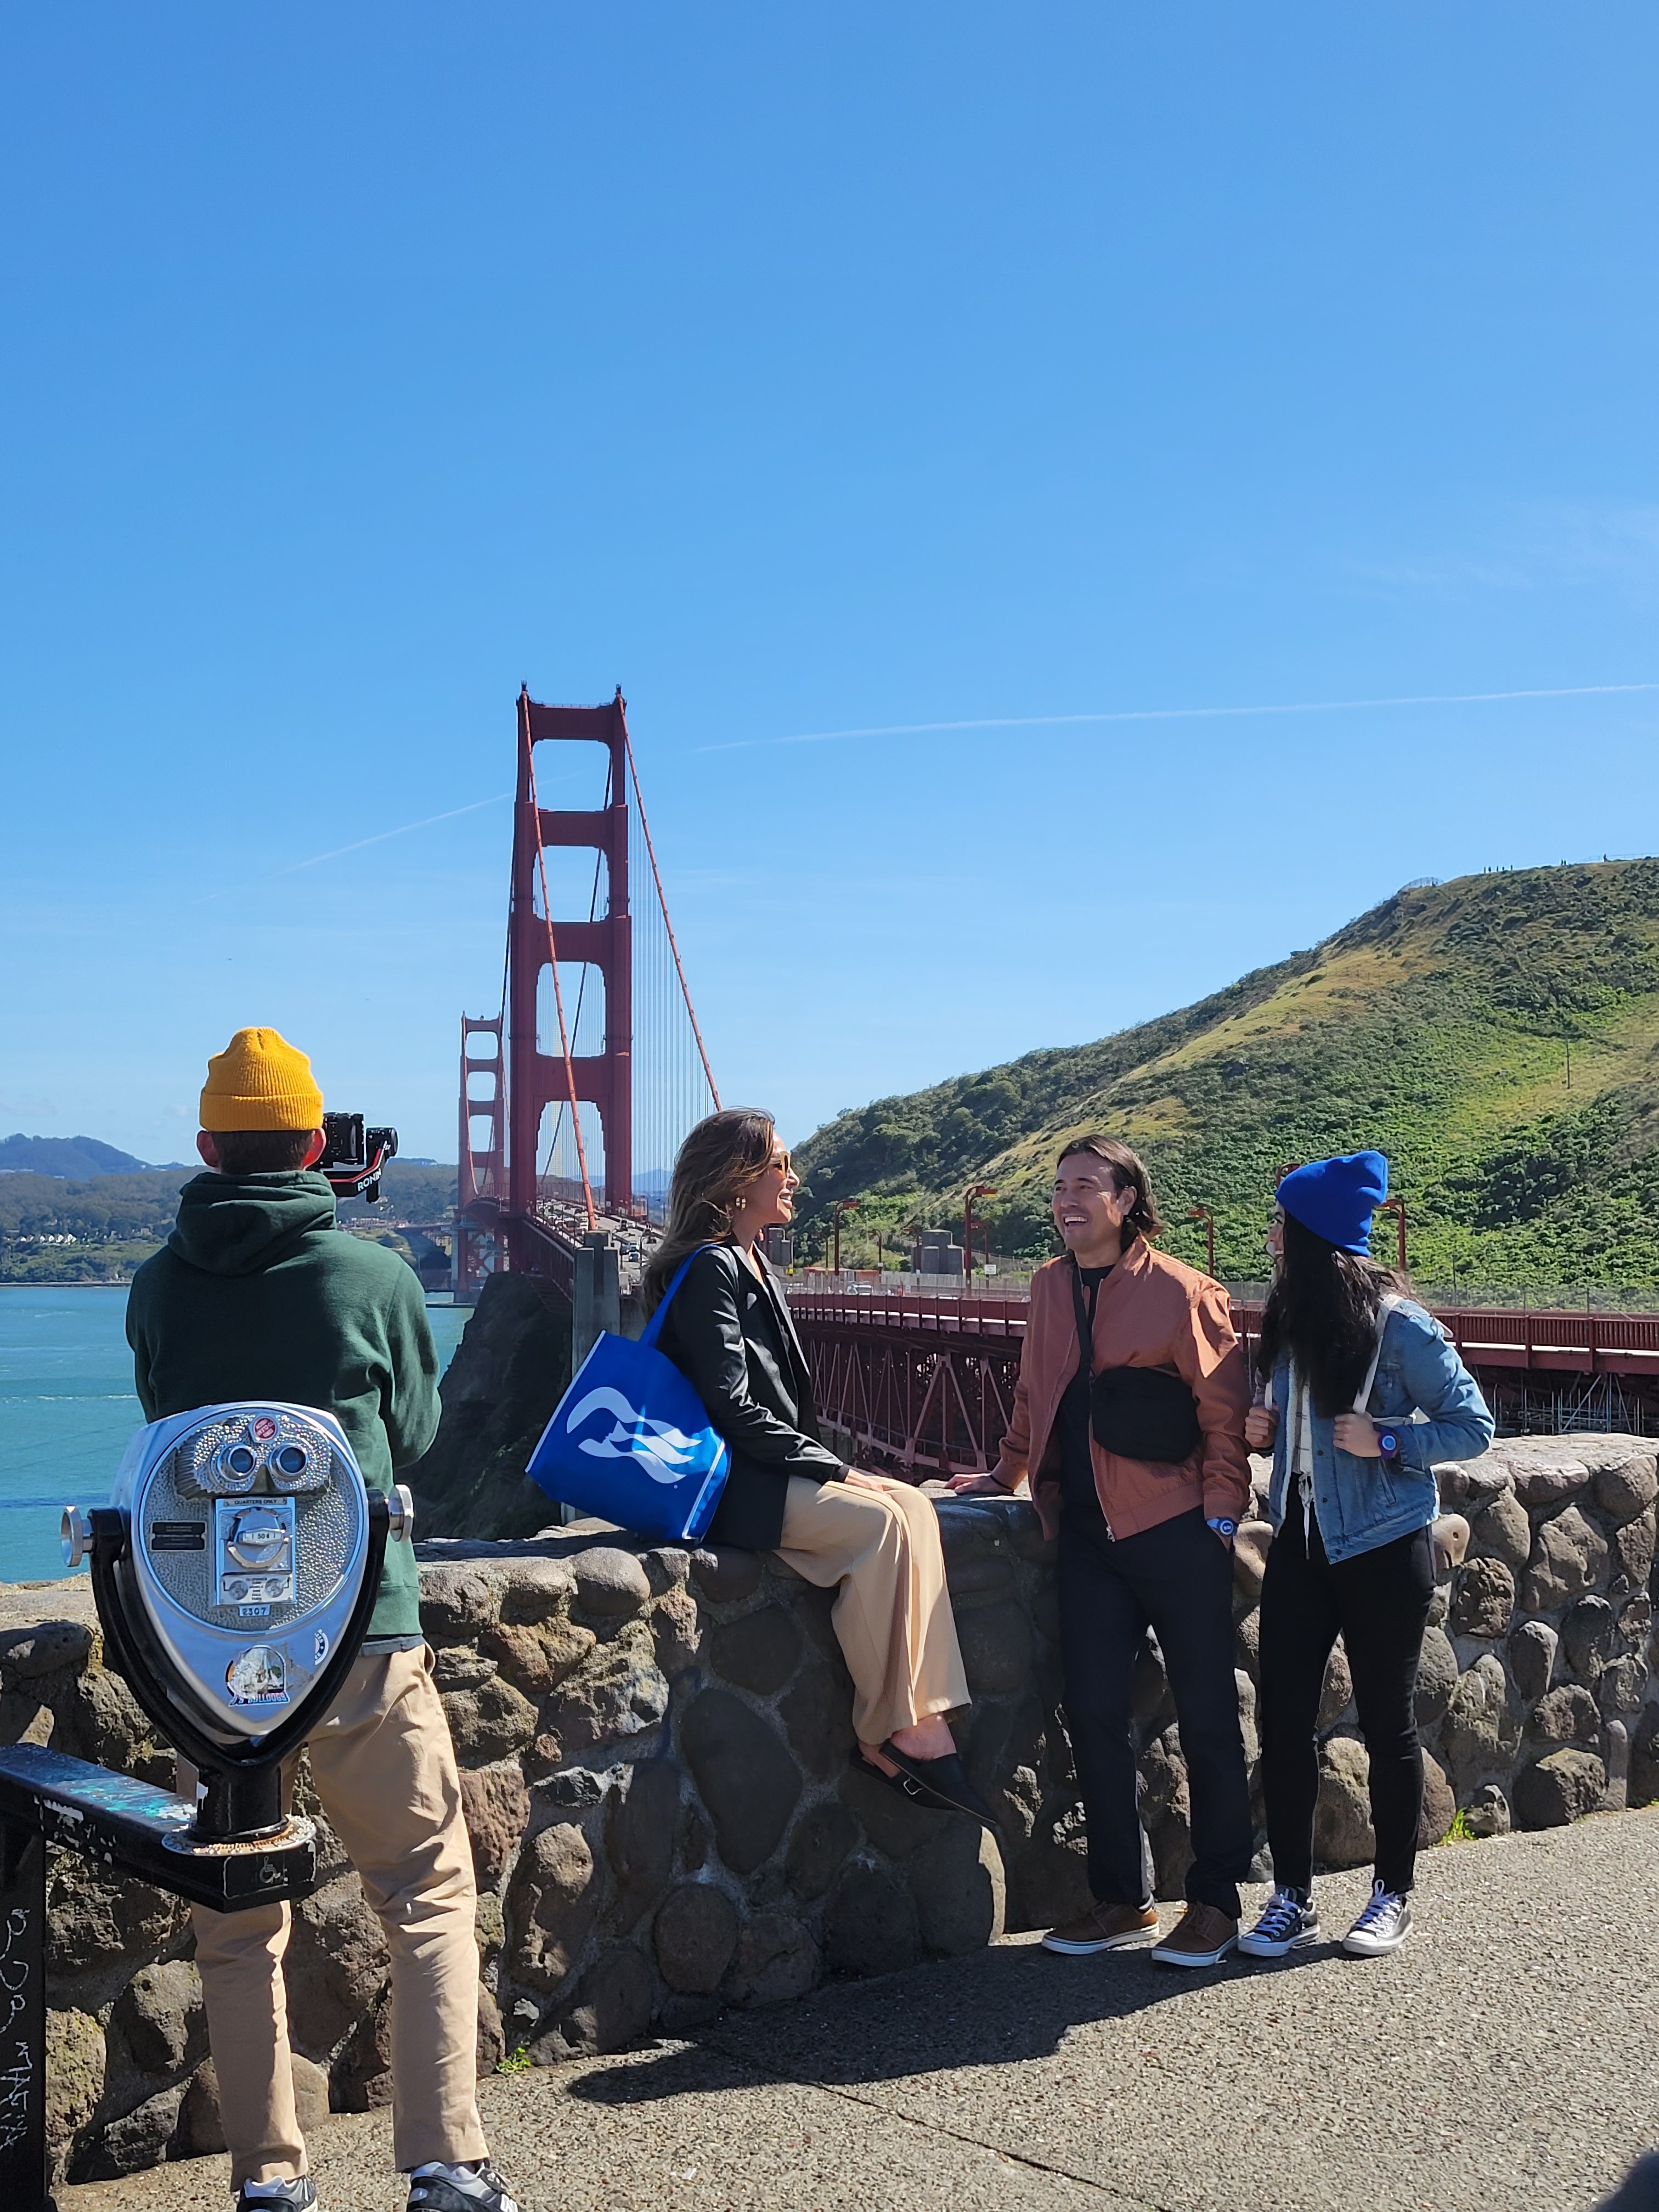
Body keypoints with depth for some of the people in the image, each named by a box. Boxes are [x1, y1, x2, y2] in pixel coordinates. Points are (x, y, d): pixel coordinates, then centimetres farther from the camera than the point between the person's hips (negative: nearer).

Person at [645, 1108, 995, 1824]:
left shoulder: (754, 1266, 19)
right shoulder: (708, 1268, -12)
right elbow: (732, 1408, -19)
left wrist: (827, 1465, 4)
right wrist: (829, 1467, -15)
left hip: (770, 1470, 9)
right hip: (729, 1487, -9)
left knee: (912, 1504, -10)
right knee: (878, 1519, -25)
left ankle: (922, 1725, -19)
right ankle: (888, 1733, -17)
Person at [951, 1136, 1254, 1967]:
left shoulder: (1179, 1291, -8)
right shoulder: (1051, 1287, 11)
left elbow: (1223, 1407, -7)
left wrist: (1221, 1512, -11)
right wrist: (1008, 1473, 24)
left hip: (1175, 1532, -6)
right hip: (1089, 1532, 6)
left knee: (1206, 1719, 4)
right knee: (1093, 1714, 5)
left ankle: (1215, 1902, 15)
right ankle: (1120, 1898, 18)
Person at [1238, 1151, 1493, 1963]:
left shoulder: (1398, 1326, -15)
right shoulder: (1289, 1321, 5)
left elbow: (1473, 1426, -10)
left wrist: (1386, 1440, -22)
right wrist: (1263, 1430, -1)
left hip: (1382, 1550, -6)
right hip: (1300, 1540, 6)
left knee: (1386, 1721, 8)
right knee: (1282, 1719, 3)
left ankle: (1394, 1894, 23)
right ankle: (1291, 1896, 16)